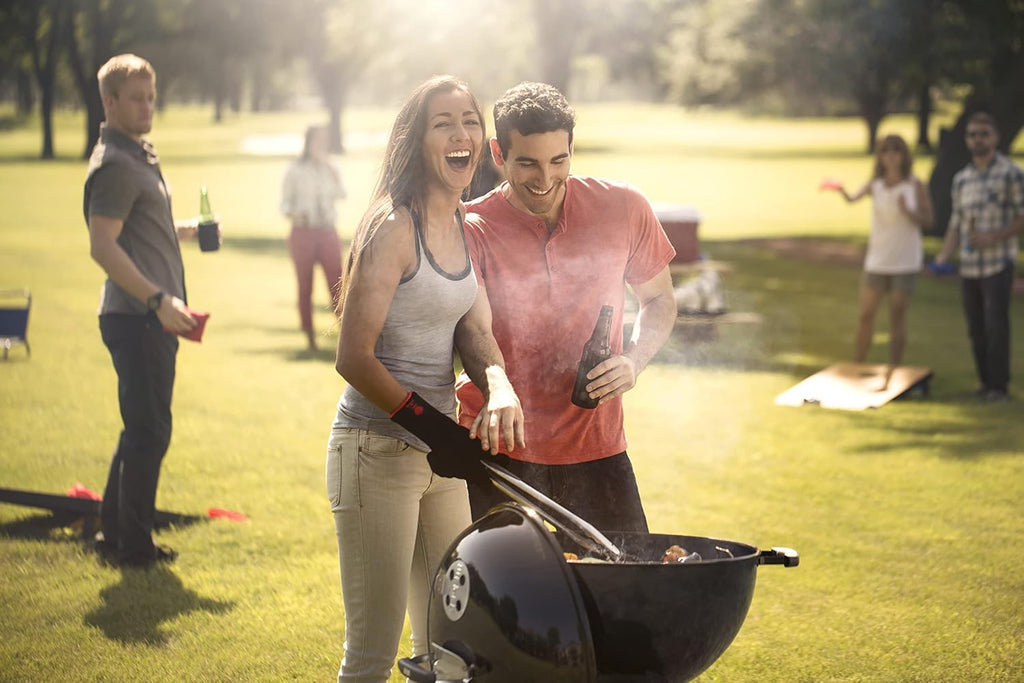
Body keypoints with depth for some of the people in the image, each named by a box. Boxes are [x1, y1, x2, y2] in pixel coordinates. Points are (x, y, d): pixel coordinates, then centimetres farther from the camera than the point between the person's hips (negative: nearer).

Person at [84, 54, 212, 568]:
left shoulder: (140, 154, 18)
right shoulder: (114, 163, -14)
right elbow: (102, 247, -23)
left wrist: (182, 231, 28)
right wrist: (158, 299, -28)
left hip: (153, 317, 10)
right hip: (136, 318, -10)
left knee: (142, 429, 16)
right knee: (149, 431, -4)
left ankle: (114, 534, 25)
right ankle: (134, 546, 5)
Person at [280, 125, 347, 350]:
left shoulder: (329, 168, 9)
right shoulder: (295, 169, 3)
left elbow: (341, 194, -6)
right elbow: (285, 202, 4)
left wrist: (331, 167, -11)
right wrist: (292, 213, -17)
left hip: (327, 232, 1)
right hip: (303, 232, -1)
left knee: (336, 284, -7)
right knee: (305, 287, 3)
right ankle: (310, 337, 11)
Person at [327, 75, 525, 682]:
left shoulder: (464, 226, 8)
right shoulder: (393, 226, -16)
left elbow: (475, 329, 0)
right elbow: (354, 357, -18)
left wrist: (500, 388, -21)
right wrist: (433, 427, -23)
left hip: (439, 452, 8)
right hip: (377, 449, -8)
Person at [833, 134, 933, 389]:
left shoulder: (915, 185, -2)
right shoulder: (875, 185, 0)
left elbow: (927, 221, -2)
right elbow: (853, 199, -21)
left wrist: (908, 212, -21)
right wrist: (841, 190, -43)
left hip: (906, 262, -2)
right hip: (877, 260, 2)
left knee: (897, 317, 0)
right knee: (865, 315, 2)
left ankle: (891, 375, 6)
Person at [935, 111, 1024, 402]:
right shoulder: (961, 179, 12)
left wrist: (994, 237, -16)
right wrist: (943, 256, 2)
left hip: (998, 263, -5)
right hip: (969, 266, 5)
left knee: (996, 325, -9)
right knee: (976, 328, 6)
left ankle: (999, 386, -2)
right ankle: (986, 383, 15)